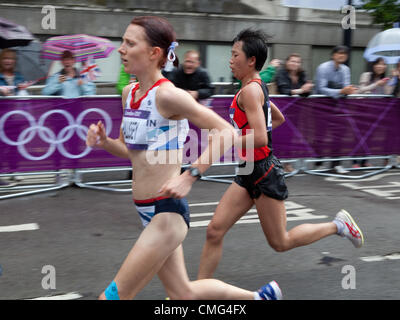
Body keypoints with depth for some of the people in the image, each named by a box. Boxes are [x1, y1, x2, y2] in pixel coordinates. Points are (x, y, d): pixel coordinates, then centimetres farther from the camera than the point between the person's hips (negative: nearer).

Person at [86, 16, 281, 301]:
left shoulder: (167, 95, -17)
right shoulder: (129, 93, 7)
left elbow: (227, 132, -19)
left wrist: (190, 176, -24)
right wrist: (104, 142, -2)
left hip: (167, 213, -9)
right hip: (147, 212, 9)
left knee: (114, 296, -1)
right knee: (182, 293, 21)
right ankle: (260, 296, 39)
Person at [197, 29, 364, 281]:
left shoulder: (250, 90, -18)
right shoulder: (258, 87, 12)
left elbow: (260, 138, -29)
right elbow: (279, 119, 27)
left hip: (265, 173, -9)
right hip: (249, 173, 9)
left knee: (280, 242, 6)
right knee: (215, 231, 3)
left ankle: (338, 225, 23)